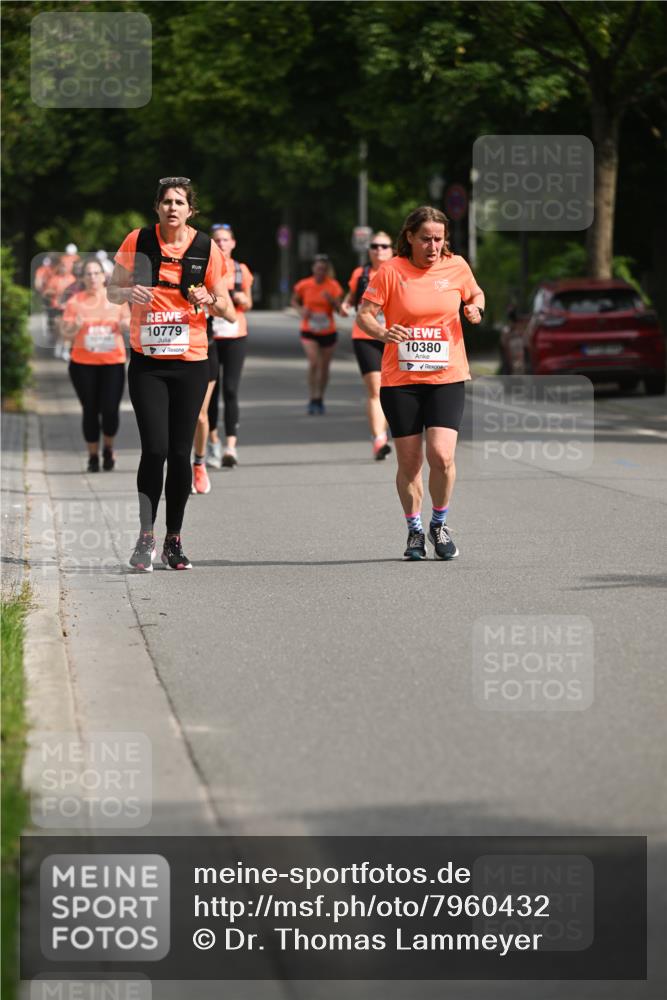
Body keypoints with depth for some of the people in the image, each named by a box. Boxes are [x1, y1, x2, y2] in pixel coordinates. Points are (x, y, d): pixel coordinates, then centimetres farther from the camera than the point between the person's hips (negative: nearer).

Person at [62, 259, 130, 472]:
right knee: (90, 411, 1)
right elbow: (66, 335, 1)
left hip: (113, 361, 0)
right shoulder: (75, 302, 1)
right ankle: (93, 455, 16)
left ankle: (108, 448, 19)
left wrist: (125, 325, -11)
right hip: (83, 363, 0)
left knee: (110, 410, -8)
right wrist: (75, 327, -20)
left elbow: (127, 324, 12)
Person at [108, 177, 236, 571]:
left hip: (191, 361, 1)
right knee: (155, 448, -12)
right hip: (147, 361, -1)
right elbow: (113, 290, 8)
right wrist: (130, 293, -14)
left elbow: (228, 310, 2)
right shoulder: (137, 241, -1)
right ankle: (146, 537, -7)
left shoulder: (206, 248, -2)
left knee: (180, 452, 3)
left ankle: (174, 540, 14)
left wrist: (209, 300, -20)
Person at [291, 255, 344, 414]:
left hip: (328, 333, 1)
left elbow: (340, 310, -10)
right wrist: (301, 310, -8)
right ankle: (313, 399, -14)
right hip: (309, 332, -1)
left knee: (324, 367, 9)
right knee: (314, 363, -20)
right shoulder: (303, 285, -6)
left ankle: (320, 400, 27)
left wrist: (332, 300, -29)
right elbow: (294, 301, 12)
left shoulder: (333, 286, -6)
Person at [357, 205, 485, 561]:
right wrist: (383, 332, -24)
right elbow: (364, 313, -3)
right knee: (409, 461, 3)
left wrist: (475, 308, -2)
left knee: (441, 454, -14)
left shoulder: (456, 267, 3)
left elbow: (475, 293, 21)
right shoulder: (391, 271, -4)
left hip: (447, 377, 1)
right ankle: (414, 531, 24)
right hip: (400, 379, -1)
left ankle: (439, 524, 10)